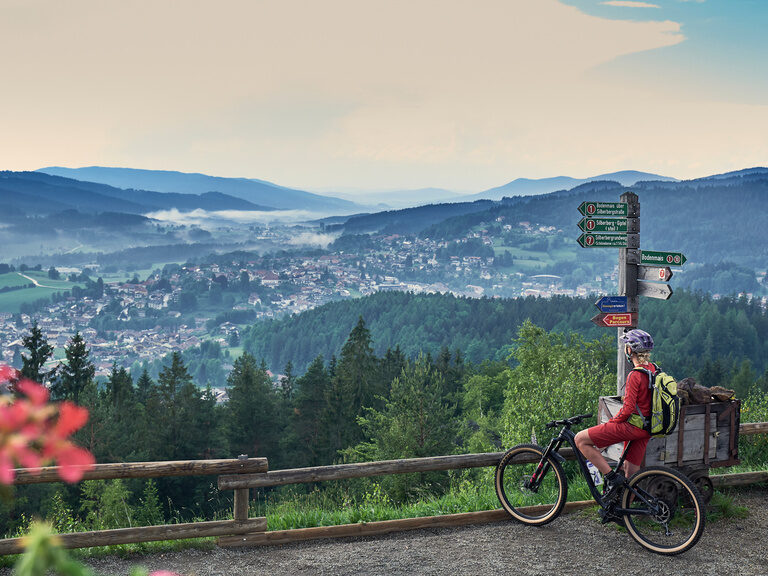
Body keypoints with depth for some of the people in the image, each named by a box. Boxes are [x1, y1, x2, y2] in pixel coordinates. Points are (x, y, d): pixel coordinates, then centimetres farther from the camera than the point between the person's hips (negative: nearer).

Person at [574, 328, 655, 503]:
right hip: (646, 429, 9)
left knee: (581, 440, -5)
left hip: (631, 427, -9)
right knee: (630, 476, 15)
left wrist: (612, 422, -5)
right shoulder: (653, 369, 8)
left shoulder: (635, 375, -20)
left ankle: (611, 477, -8)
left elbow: (628, 408, -21)